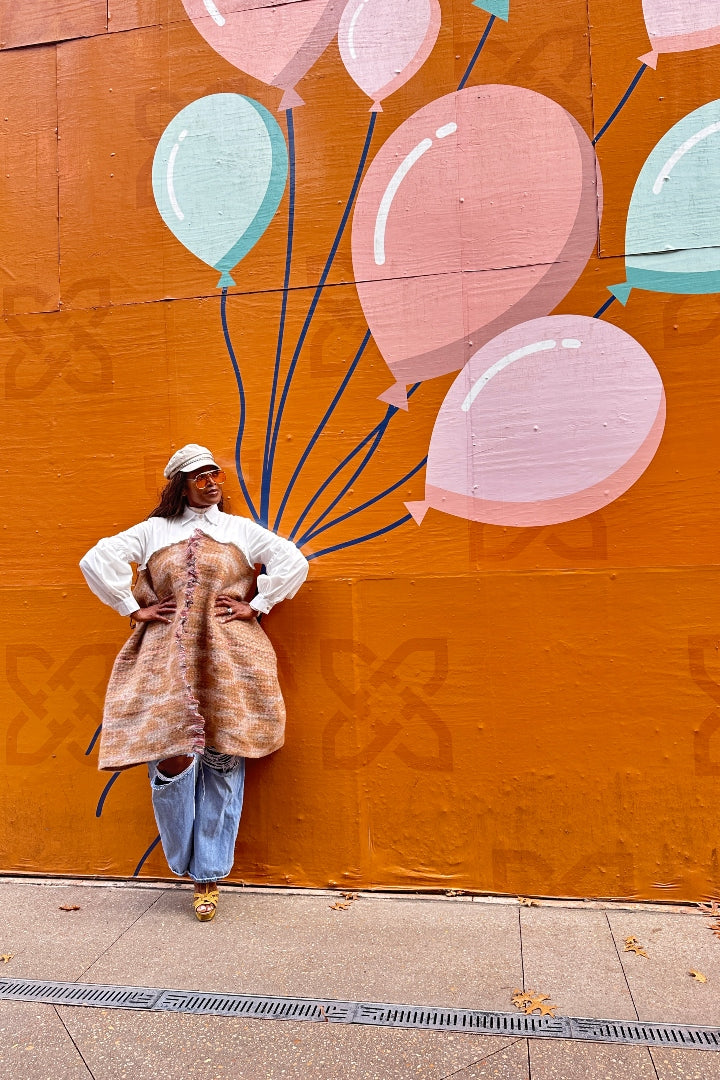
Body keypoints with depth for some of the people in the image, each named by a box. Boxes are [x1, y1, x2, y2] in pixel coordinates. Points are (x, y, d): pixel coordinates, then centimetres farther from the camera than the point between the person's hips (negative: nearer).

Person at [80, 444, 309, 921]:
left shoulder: (241, 529, 11)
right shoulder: (153, 530, 12)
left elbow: (294, 561, 3)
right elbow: (97, 560, 6)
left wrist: (256, 605, -3)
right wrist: (134, 608, 1)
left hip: (229, 661, 0)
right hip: (167, 659, 0)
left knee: (221, 763, 0)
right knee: (172, 760, -8)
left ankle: (209, 874, 15)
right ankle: (185, 859, 20)